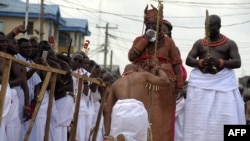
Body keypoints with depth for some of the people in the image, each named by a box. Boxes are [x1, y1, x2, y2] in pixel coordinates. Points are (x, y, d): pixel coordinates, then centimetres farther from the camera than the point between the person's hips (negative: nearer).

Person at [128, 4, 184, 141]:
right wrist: (145, 40, -9)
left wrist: (179, 85, -1)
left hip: (163, 86, -2)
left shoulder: (168, 41, 6)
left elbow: (176, 64, 4)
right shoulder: (139, 40, 12)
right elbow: (131, 57, -4)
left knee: (161, 120, -2)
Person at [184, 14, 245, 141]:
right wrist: (201, 62, -16)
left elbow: (237, 63, -2)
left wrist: (220, 62, -19)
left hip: (223, 82, -2)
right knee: (199, 118, -4)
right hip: (200, 82, 2)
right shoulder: (199, 43, 14)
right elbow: (188, 60, 6)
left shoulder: (230, 43, 7)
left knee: (224, 117, -8)